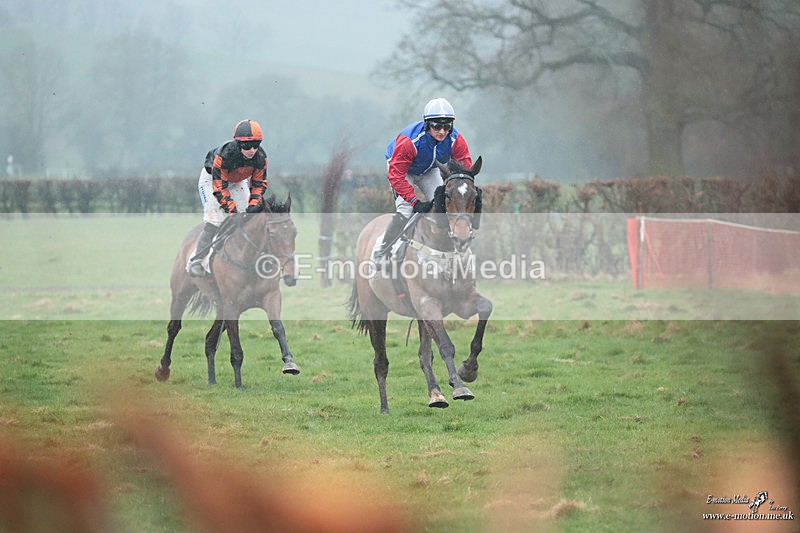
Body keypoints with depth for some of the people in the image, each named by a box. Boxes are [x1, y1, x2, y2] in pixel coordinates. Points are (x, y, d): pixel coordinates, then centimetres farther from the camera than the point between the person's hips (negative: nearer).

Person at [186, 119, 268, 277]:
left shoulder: (260, 157, -24)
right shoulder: (224, 155, -40)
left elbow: (259, 184, -11)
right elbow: (219, 187, -35)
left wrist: (254, 204, -25)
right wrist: (232, 210, -39)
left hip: (238, 181, 5)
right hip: (212, 179, -5)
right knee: (215, 219, -19)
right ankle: (196, 262, -12)